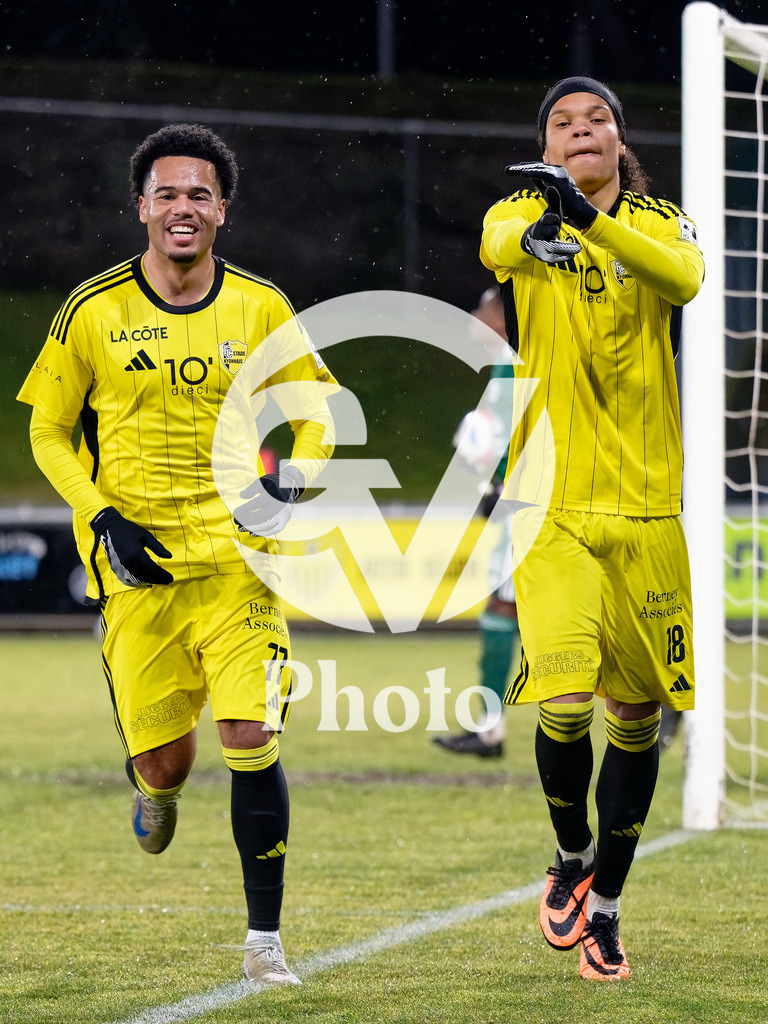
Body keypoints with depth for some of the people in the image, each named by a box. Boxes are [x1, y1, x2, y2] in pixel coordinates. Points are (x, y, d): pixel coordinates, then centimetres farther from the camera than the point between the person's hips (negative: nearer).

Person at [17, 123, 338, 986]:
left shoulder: (260, 309, 2)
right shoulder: (93, 313, -1)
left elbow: (318, 410, 13)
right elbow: (47, 432, 8)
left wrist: (289, 481, -7)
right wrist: (103, 517, -6)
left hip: (238, 558, 0)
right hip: (137, 564, 0)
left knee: (251, 743, -12)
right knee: (161, 760, 1)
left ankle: (264, 939, 1)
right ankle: (158, 795, 42)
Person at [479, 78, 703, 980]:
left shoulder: (661, 225, 5)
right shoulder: (520, 213, 1)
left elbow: (683, 278, -20)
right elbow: (496, 245, -24)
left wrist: (592, 220, -37)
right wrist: (536, 232, -48)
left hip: (646, 507, 2)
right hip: (554, 504, -2)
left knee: (637, 717, 8)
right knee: (565, 703, -17)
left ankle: (604, 905, 26)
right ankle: (571, 858, 12)